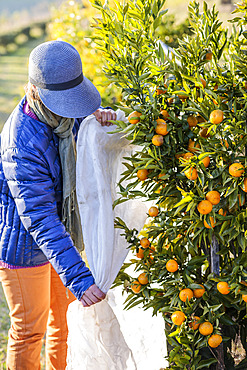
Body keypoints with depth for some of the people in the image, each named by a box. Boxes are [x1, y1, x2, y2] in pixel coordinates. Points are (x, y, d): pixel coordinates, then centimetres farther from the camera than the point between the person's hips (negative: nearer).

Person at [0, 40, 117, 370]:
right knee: (30, 329, 9)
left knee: (65, 314, 23)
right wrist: (78, 277, -44)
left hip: (60, 234, 8)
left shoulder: (59, 112, -10)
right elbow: (39, 219, -37)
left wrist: (100, 116, -13)